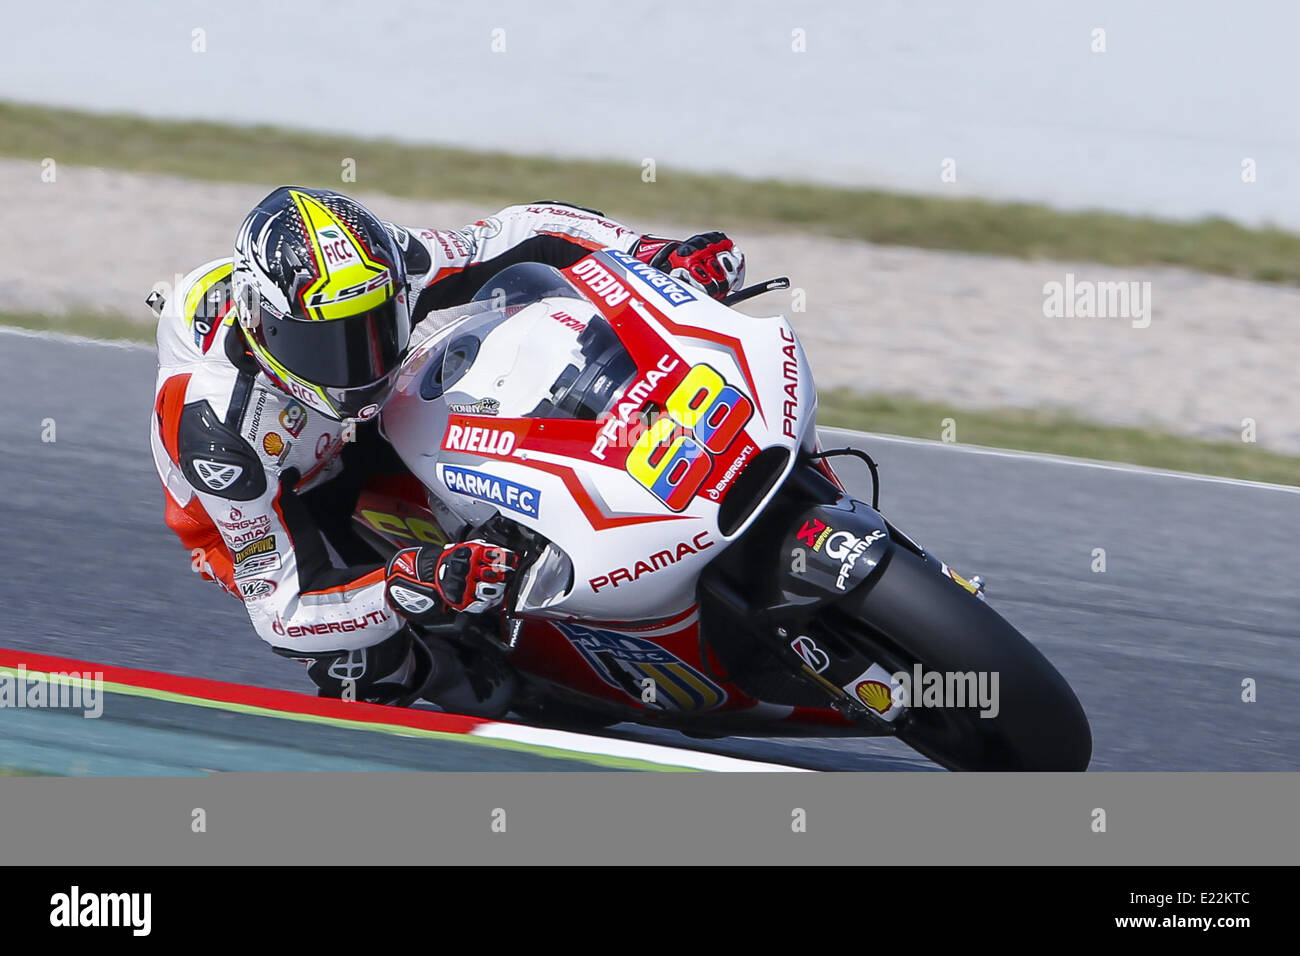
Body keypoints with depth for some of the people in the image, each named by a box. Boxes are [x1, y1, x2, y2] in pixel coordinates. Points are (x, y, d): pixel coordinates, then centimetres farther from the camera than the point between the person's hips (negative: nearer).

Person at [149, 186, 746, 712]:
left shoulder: (383, 271, -29)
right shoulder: (214, 421, -41)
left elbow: (526, 233, -15)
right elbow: (280, 607, -40)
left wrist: (656, 254, -29)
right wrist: (410, 587, -55)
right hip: (267, 530, -5)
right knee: (371, 673, -26)